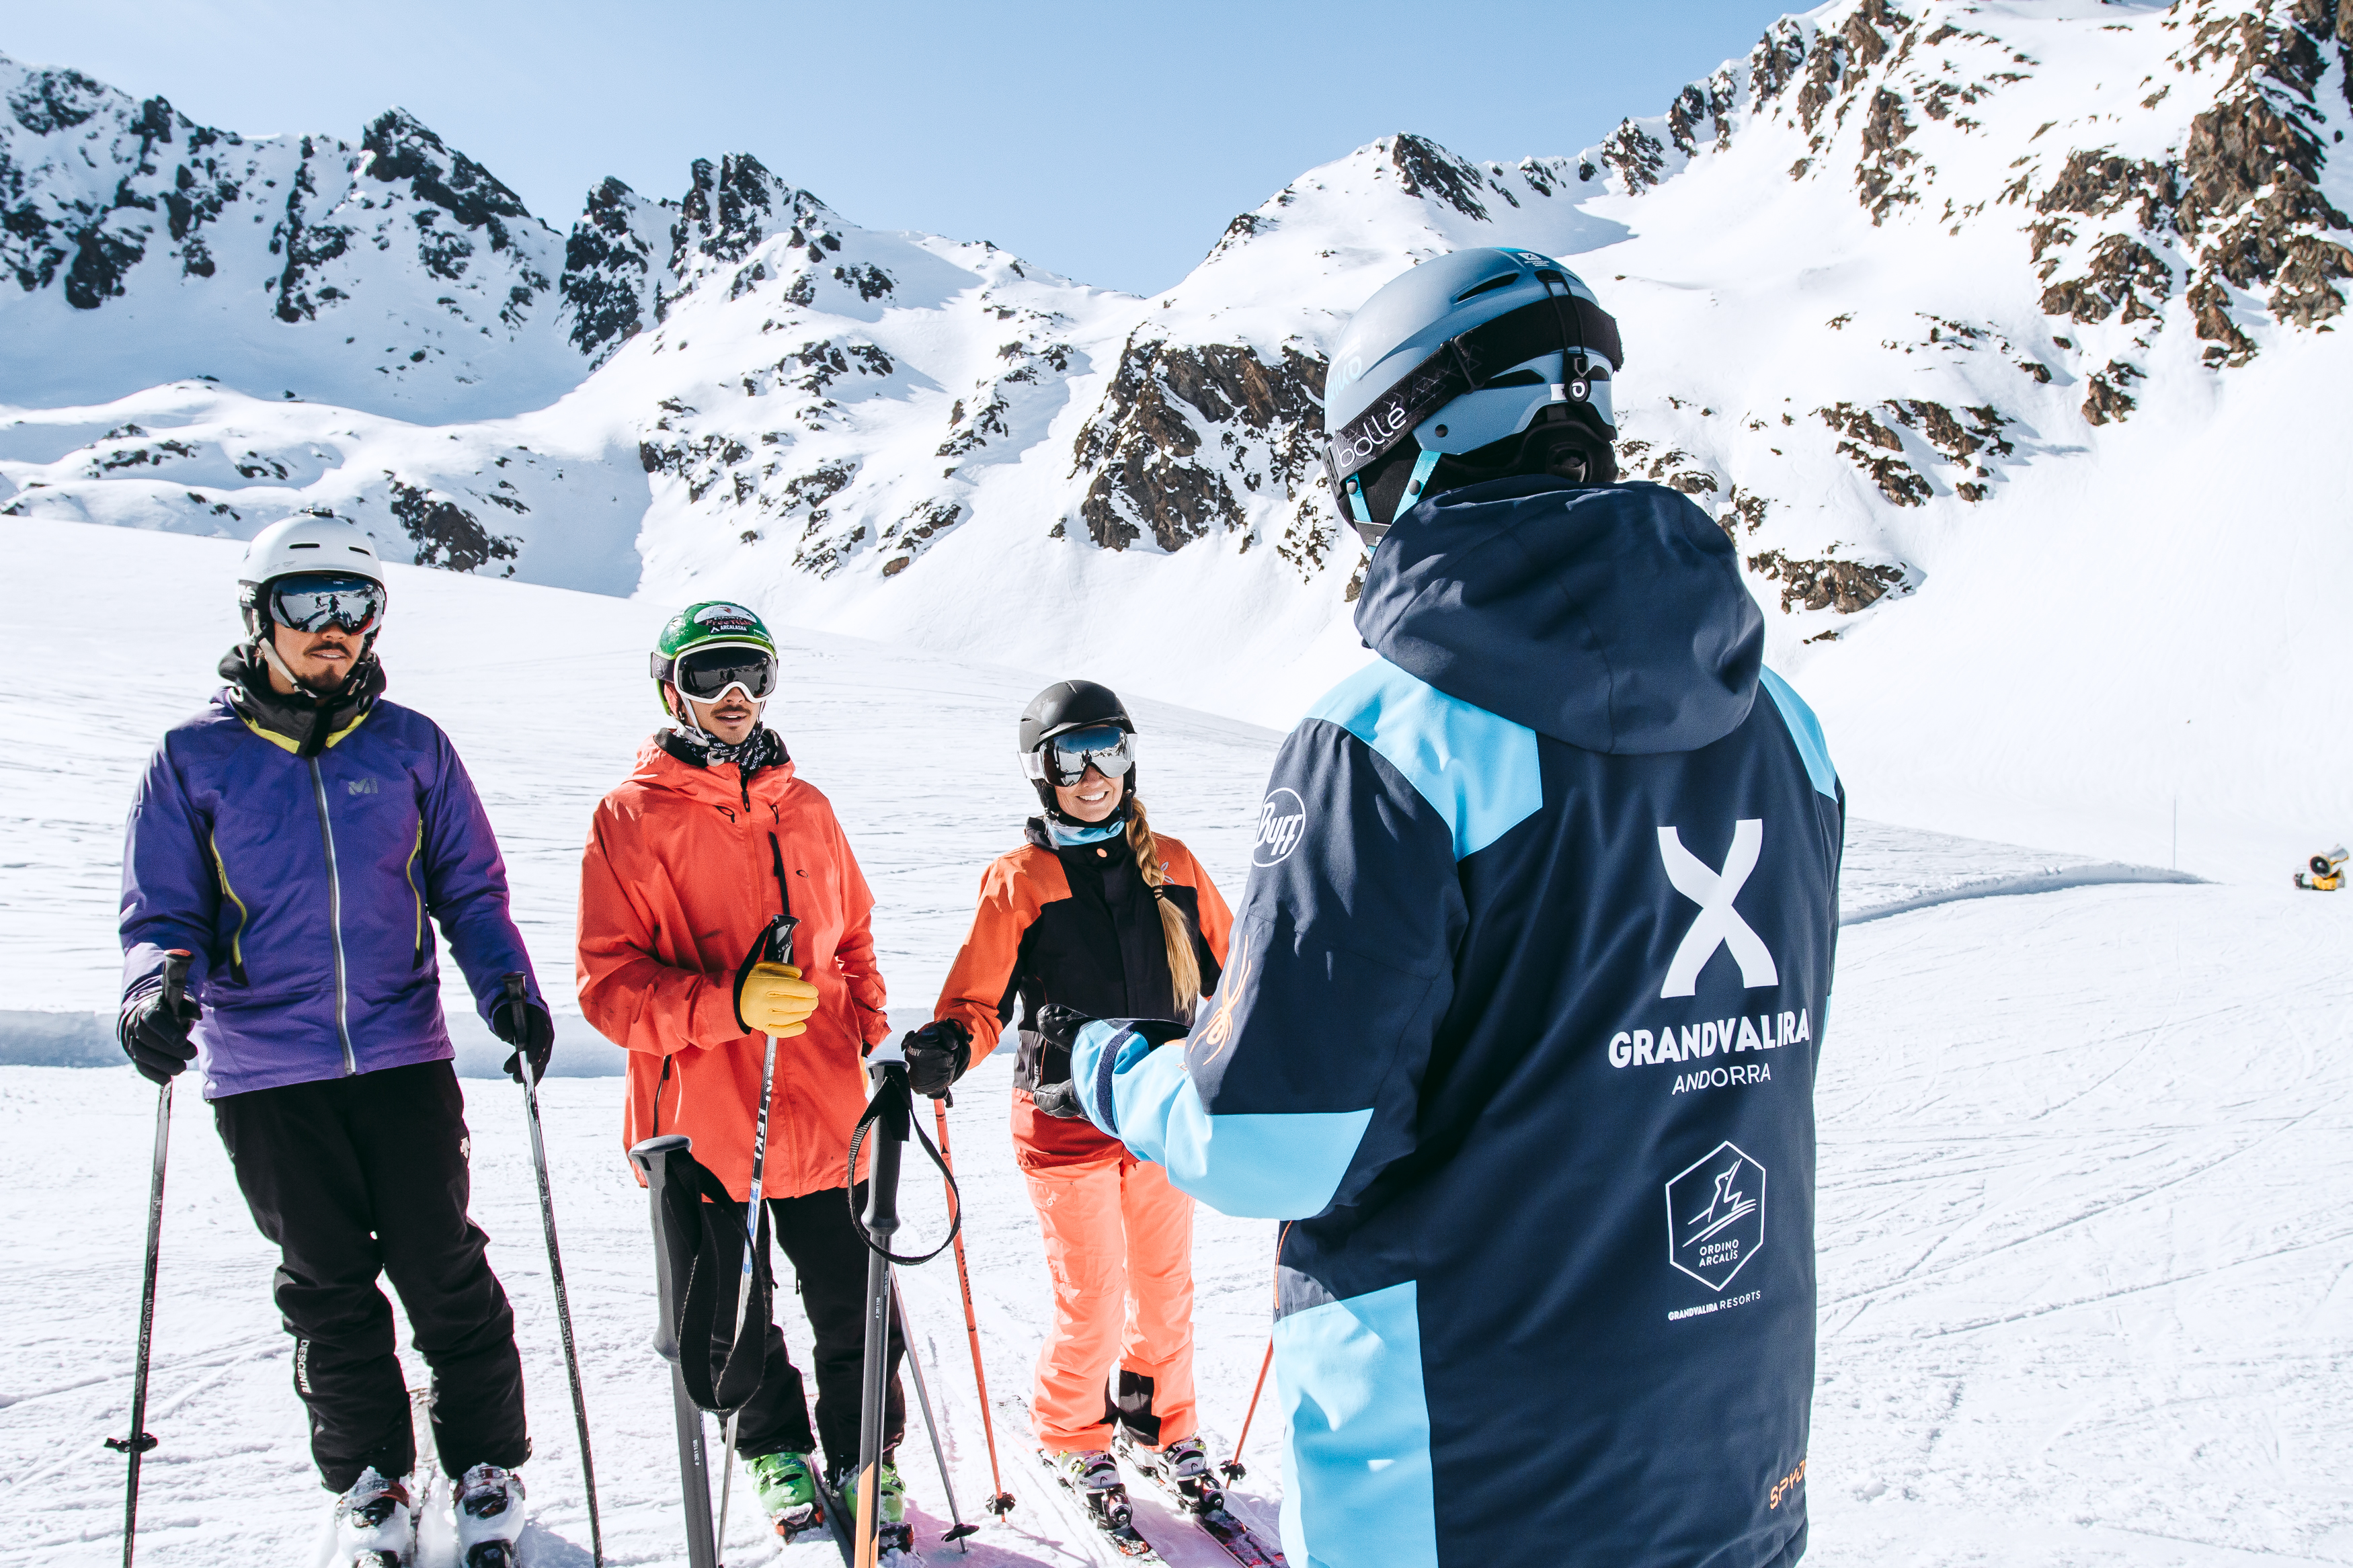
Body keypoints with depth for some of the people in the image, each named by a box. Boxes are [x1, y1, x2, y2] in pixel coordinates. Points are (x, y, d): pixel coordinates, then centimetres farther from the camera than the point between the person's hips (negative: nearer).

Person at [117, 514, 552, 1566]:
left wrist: (505, 984, -8)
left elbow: (469, 886, 8)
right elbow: (162, 912, 5)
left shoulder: (409, 746, 5)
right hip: (264, 1075, 0)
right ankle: (369, 1479, 28)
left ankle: (487, 1465, 20)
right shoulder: (194, 759, 3)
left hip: (405, 1055, 0)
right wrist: (160, 988, -17)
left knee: (444, 1270, 4)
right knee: (328, 1287, 11)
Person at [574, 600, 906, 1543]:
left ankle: (865, 1456, 31)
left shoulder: (806, 809, 9)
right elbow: (609, 984, -10)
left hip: (821, 1116, 3)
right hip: (700, 1124, -2)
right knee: (734, 1320, 14)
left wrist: (871, 1040, 9)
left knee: (851, 1308, 8)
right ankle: (776, 1449, 39)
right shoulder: (632, 818, -4)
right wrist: (728, 1003, -23)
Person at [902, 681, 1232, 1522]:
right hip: (1066, 1123, -3)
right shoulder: (1018, 880, -5)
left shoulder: (1170, 865, 4)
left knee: (1166, 1289, 14)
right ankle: (1072, 1436, 29)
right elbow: (978, 995, -7)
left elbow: (1227, 966, 12)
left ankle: (1159, 1426, 38)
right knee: (1091, 1305, 1)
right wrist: (947, 1046, -27)